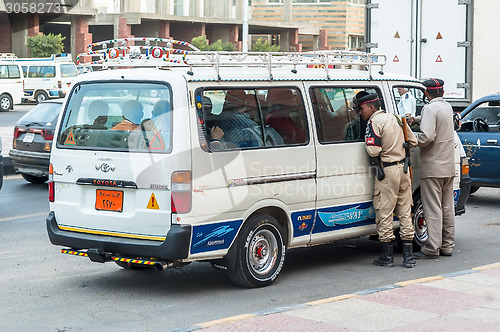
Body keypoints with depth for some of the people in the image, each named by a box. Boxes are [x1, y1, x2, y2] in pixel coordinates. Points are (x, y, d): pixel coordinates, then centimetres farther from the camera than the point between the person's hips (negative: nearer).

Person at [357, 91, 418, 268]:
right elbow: (413, 142, 17)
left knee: (384, 214, 1)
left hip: (387, 171, -7)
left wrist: (368, 142, 0)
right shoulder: (395, 118, 12)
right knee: (405, 213, 9)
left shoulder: (374, 122, -11)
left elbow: (373, 151, -19)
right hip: (403, 170, 7)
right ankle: (408, 256, 11)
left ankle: (387, 257, 3)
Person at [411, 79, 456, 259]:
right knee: (447, 208, 12)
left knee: (433, 209, -6)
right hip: (448, 166, 8)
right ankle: (447, 245, 17)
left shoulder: (430, 108, -14)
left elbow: (427, 136, -24)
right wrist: (415, 119, 17)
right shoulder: (447, 107, 12)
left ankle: (432, 248, -5)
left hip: (432, 167, -8)